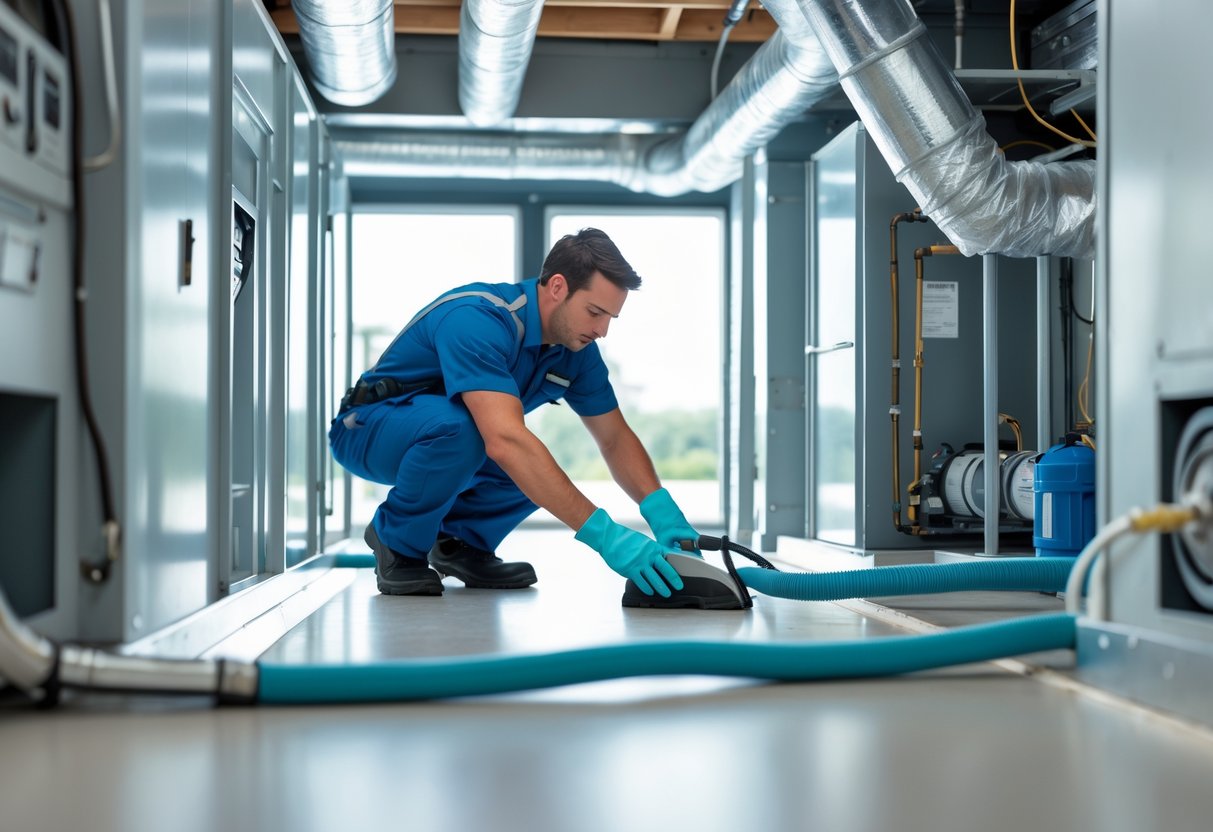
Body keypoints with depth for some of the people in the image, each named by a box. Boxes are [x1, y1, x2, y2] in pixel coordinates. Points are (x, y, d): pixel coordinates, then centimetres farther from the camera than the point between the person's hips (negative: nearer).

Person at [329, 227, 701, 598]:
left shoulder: (577, 349, -9)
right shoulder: (477, 320, -35)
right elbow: (505, 440, -47)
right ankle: (397, 543, -12)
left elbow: (615, 439, -2)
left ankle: (461, 538, 7)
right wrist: (603, 533, -49)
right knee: (458, 426, -38)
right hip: (369, 428, -7)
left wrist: (660, 509, -23)